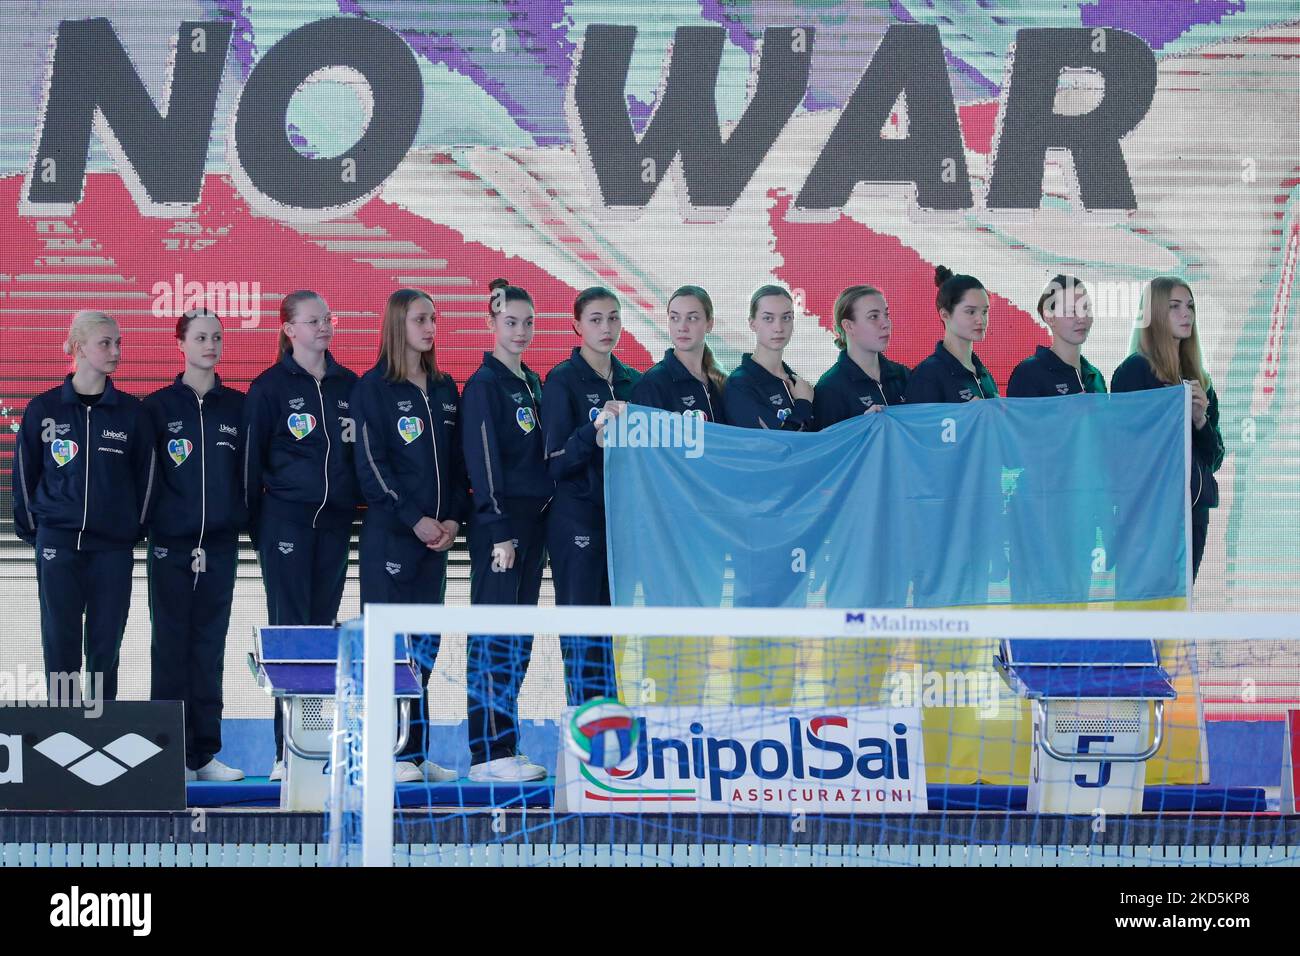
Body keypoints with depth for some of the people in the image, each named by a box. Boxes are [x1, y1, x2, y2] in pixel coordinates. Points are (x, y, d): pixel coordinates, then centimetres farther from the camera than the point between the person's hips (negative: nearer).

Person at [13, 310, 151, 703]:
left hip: (113, 547, 1)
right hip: (58, 545, -1)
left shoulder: (131, 411, 3)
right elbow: (24, 472, 7)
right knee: (60, 642, -1)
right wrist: (31, 528, 6)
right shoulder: (43, 409, 0)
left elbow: (143, 475, 9)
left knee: (105, 645, 4)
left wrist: (135, 529, 7)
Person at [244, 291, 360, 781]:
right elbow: (251, 457, -2)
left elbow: (363, 450, 17)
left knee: (322, 626, 7)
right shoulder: (270, 386, -3)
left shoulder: (349, 385, 11)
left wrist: (356, 506, 8)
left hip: (335, 520, 5)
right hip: (286, 518, -5)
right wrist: (255, 525, -3)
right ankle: (288, 753, -6)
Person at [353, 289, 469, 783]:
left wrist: (453, 519, 0)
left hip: (436, 534, 6)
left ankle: (415, 752, 12)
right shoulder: (373, 388, -5)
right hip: (389, 532, -6)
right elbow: (371, 465, -11)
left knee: (425, 644, 7)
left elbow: (458, 460, 14)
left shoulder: (445, 388, 14)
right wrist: (414, 520, -15)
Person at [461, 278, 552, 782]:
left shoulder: (533, 383, 16)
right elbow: (483, 460, -13)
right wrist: (499, 531, -18)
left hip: (533, 517, 8)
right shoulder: (484, 384, -8)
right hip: (498, 522, -8)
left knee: (518, 639, 9)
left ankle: (501, 743, 13)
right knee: (495, 636, -8)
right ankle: (490, 754, -8)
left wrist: (536, 521, 13)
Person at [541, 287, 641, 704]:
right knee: (581, 629, -5)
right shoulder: (563, 380, -6)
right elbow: (557, 462, -13)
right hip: (578, 521, -5)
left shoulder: (633, 382, 11)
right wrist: (595, 428, -26)